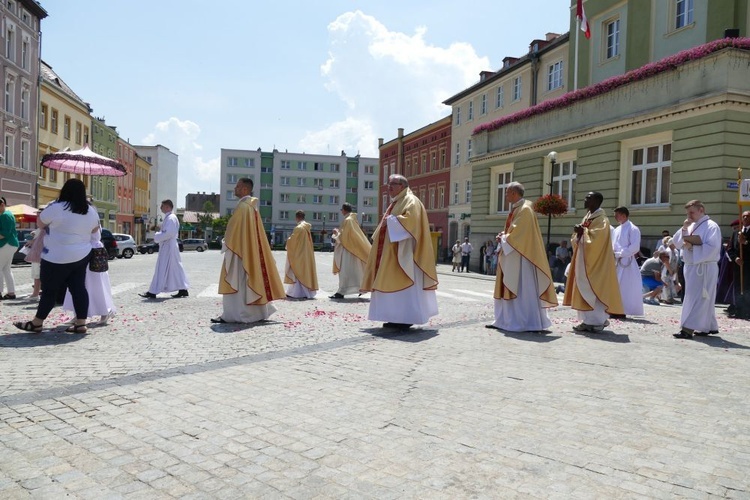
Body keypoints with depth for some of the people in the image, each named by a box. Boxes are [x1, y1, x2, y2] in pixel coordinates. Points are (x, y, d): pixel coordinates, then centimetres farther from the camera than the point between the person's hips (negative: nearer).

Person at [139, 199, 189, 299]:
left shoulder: (171, 218, -15)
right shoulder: (168, 217, 17)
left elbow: (169, 233, -24)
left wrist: (157, 237, -13)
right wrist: (158, 236, 11)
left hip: (168, 247, -10)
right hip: (167, 247, 10)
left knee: (162, 270, -6)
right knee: (175, 269, 10)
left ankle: (153, 292, -2)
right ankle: (183, 290, 13)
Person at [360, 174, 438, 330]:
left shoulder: (411, 201, -7)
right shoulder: (396, 203, 22)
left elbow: (410, 219, -25)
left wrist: (390, 221, -16)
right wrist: (385, 223, 9)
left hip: (403, 252, -10)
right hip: (391, 252, 10)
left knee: (404, 282, -9)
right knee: (393, 283, 8)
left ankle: (407, 318, -6)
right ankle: (397, 318, 12)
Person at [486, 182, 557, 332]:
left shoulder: (525, 209, -14)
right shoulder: (516, 209, 15)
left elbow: (518, 234, -20)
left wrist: (503, 239, -8)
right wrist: (504, 235, 4)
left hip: (520, 257, -10)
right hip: (512, 256, 10)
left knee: (523, 290, -5)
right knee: (508, 289, 11)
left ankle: (531, 323, 1)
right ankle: (506, 320, 17)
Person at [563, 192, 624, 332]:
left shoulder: (601, 219, -12)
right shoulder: (587, 217, 15)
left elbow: (597, 238, -25)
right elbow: (581, 237, 17)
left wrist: (582, 231, -15)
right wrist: (578, 232, -3)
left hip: (595, 261, -9)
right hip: (584, 259, 9)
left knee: (593, 290, -7)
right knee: (583, 289, 9)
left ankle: (597, 321, -1)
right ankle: (588, 320, 14)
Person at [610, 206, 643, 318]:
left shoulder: (633, 229, -6)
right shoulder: (616, 230, 16)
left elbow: (635, 247, -14)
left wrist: (618, 254, -14)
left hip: (626, 262, -7)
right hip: (615, 262, 7)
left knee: (625, 287, -4)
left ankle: (623, 311, 0)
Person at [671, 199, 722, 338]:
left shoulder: (711, 226, -9)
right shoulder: (691, 226, 15)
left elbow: (712, 248, -20)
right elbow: (676, 243, 11)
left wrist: (692, 247, -16)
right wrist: (683, 229, -2)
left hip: (704, 268, -8)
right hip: (691, 267, 8)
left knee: (696, 298, -9)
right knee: (704, 300, 15)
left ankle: (688, 329, -10)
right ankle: (710, 326, 25)